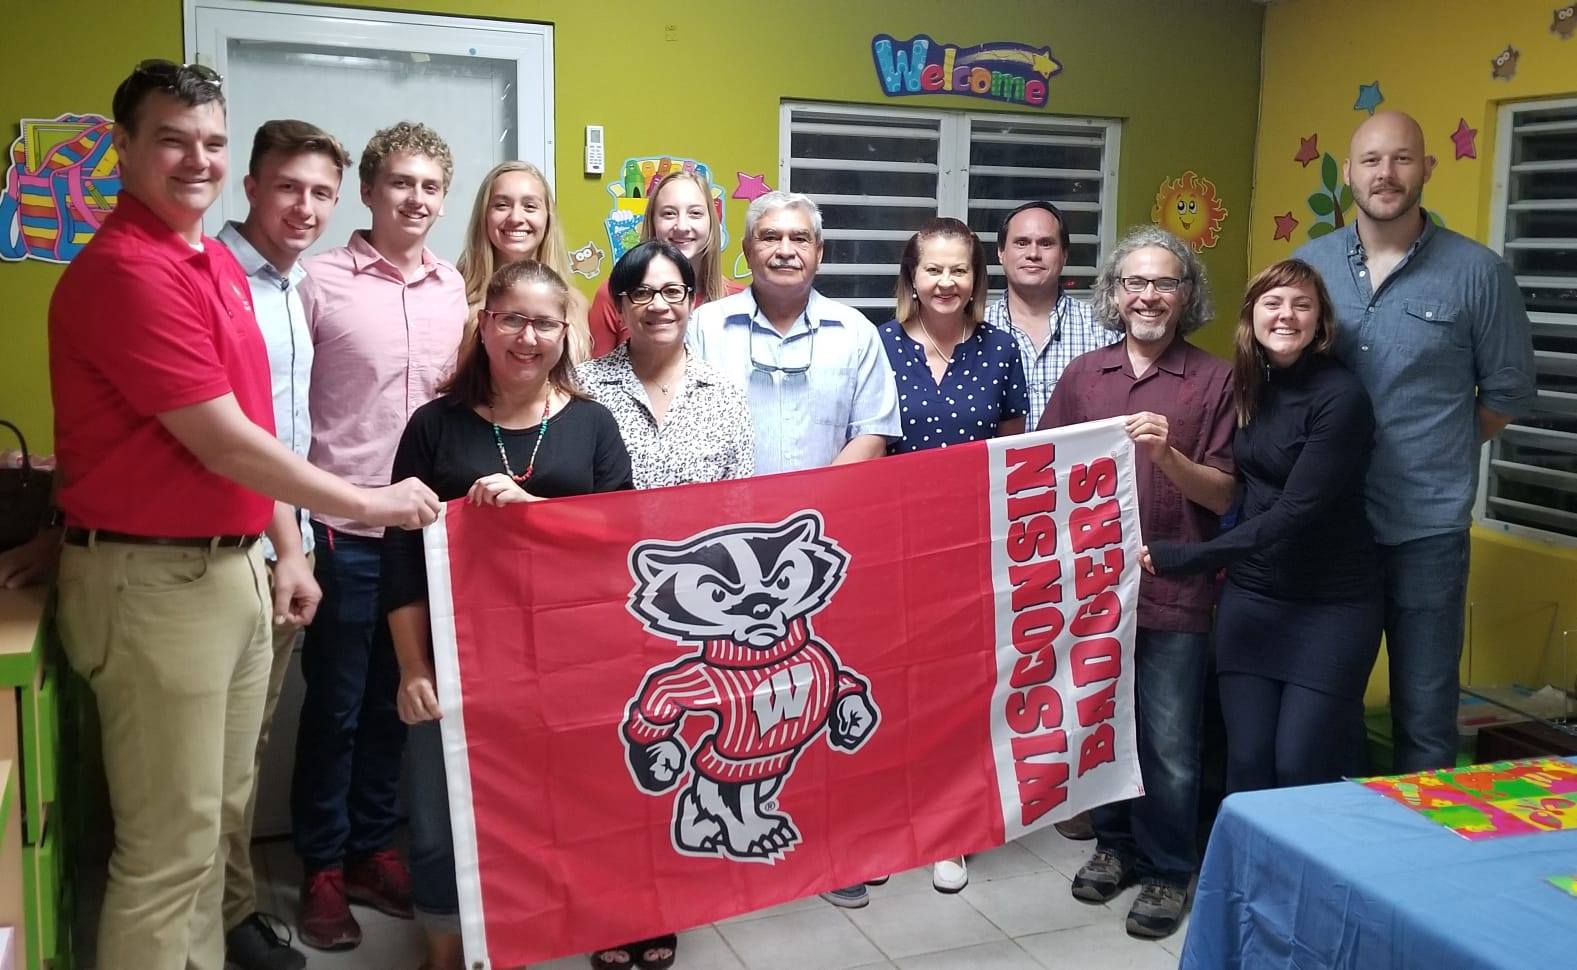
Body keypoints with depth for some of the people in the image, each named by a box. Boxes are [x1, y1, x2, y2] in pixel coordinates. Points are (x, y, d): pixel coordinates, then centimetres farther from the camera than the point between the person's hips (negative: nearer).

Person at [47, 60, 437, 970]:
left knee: (221, 812, 19)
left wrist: (288, 548, 15)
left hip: (234, 565, 9)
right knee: (169, 843, 0)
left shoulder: (221, 264, 13)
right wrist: (371, 502, -10)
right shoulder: (123, 269, -17)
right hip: (156, 579, -9)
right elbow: (224, 445, -19)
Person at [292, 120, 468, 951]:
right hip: (345, 532, -4)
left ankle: (373, 849, 30)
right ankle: (322, 868, 23)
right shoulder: (321, 279, -6)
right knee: (336, 705, 7)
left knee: (396, 701, 14)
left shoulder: (453, 288, 8)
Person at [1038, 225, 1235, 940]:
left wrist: (1168, 456, -21)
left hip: (1174, 589, -3)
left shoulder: (1214, 380, -2)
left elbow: (1224, 497, -5)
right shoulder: (1083, 374, 6)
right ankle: (1114, 843, 34)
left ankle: (1166, 869, 23)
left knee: (1169, 745, 4)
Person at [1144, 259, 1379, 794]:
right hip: (1250, 595, 5)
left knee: (1302, 771, -2)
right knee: (1246, 764, 4)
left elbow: (1296, 512, -22)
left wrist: (1179, 557, -23)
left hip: (1331, 604, -5)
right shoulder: (1246, 387, 4)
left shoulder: (1341, 397, -16)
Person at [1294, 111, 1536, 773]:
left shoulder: (1476, 272, -5)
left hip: (1427, 526, -3)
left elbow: (1508, 391, 4)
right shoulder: (1308, 264, 3)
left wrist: (1435, 453, 4)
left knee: (1425, 716, 7)